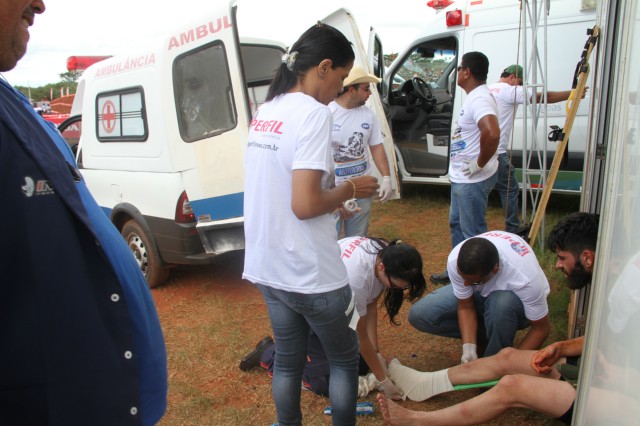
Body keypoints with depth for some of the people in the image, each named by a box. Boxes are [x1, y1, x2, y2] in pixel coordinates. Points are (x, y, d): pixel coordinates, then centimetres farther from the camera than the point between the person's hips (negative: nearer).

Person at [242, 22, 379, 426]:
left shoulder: (266, 111, 8)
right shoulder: (313, 112, -18)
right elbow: (304, 205, -25)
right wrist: (350, 189, -8)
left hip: (268, 267, 8)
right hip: (311, 274, -7)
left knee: (287, 361, 22)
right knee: (345, 358, 17)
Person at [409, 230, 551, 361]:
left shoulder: (524, 278, -39)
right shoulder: (455, 260, -31)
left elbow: (542, 327, -24)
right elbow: (465, 306, -17)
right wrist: (469, 348, -30)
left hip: (516, 302, -3)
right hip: (479, 295, 3)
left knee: (501, 303, -41)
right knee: (419, 314, -14)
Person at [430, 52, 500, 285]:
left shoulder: (480, 99, -22)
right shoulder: (473, 97, 11)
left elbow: (492, 133, -40)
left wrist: (480, 164, -26)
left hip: (473, 180, -11)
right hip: (461, 178, 11)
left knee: (473, 231, 0)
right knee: (456, 223, 22)